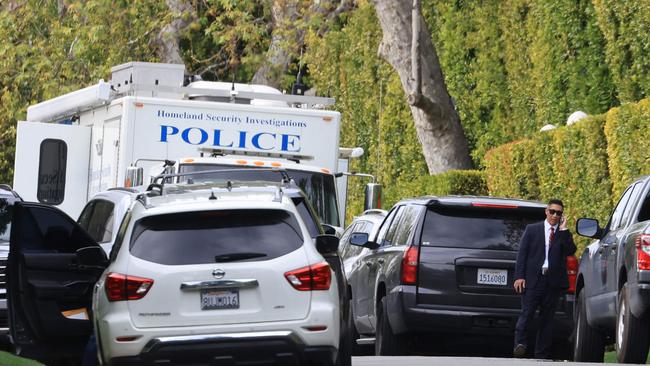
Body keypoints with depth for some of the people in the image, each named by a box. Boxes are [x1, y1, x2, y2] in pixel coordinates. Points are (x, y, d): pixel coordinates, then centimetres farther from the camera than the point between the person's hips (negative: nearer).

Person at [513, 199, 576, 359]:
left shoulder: (564, 234, 12)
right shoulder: (532, 229, 8)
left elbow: (571, 251, -5)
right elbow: (522, 253, 4)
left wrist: (563, 229, -6)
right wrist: (519, 276, -6)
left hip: (553, 281, 2)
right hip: (533, 279, -2)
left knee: (547, 318, 4)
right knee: (527, 314, -12)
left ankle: (542, 355, 6)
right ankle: (520, 344, -12)